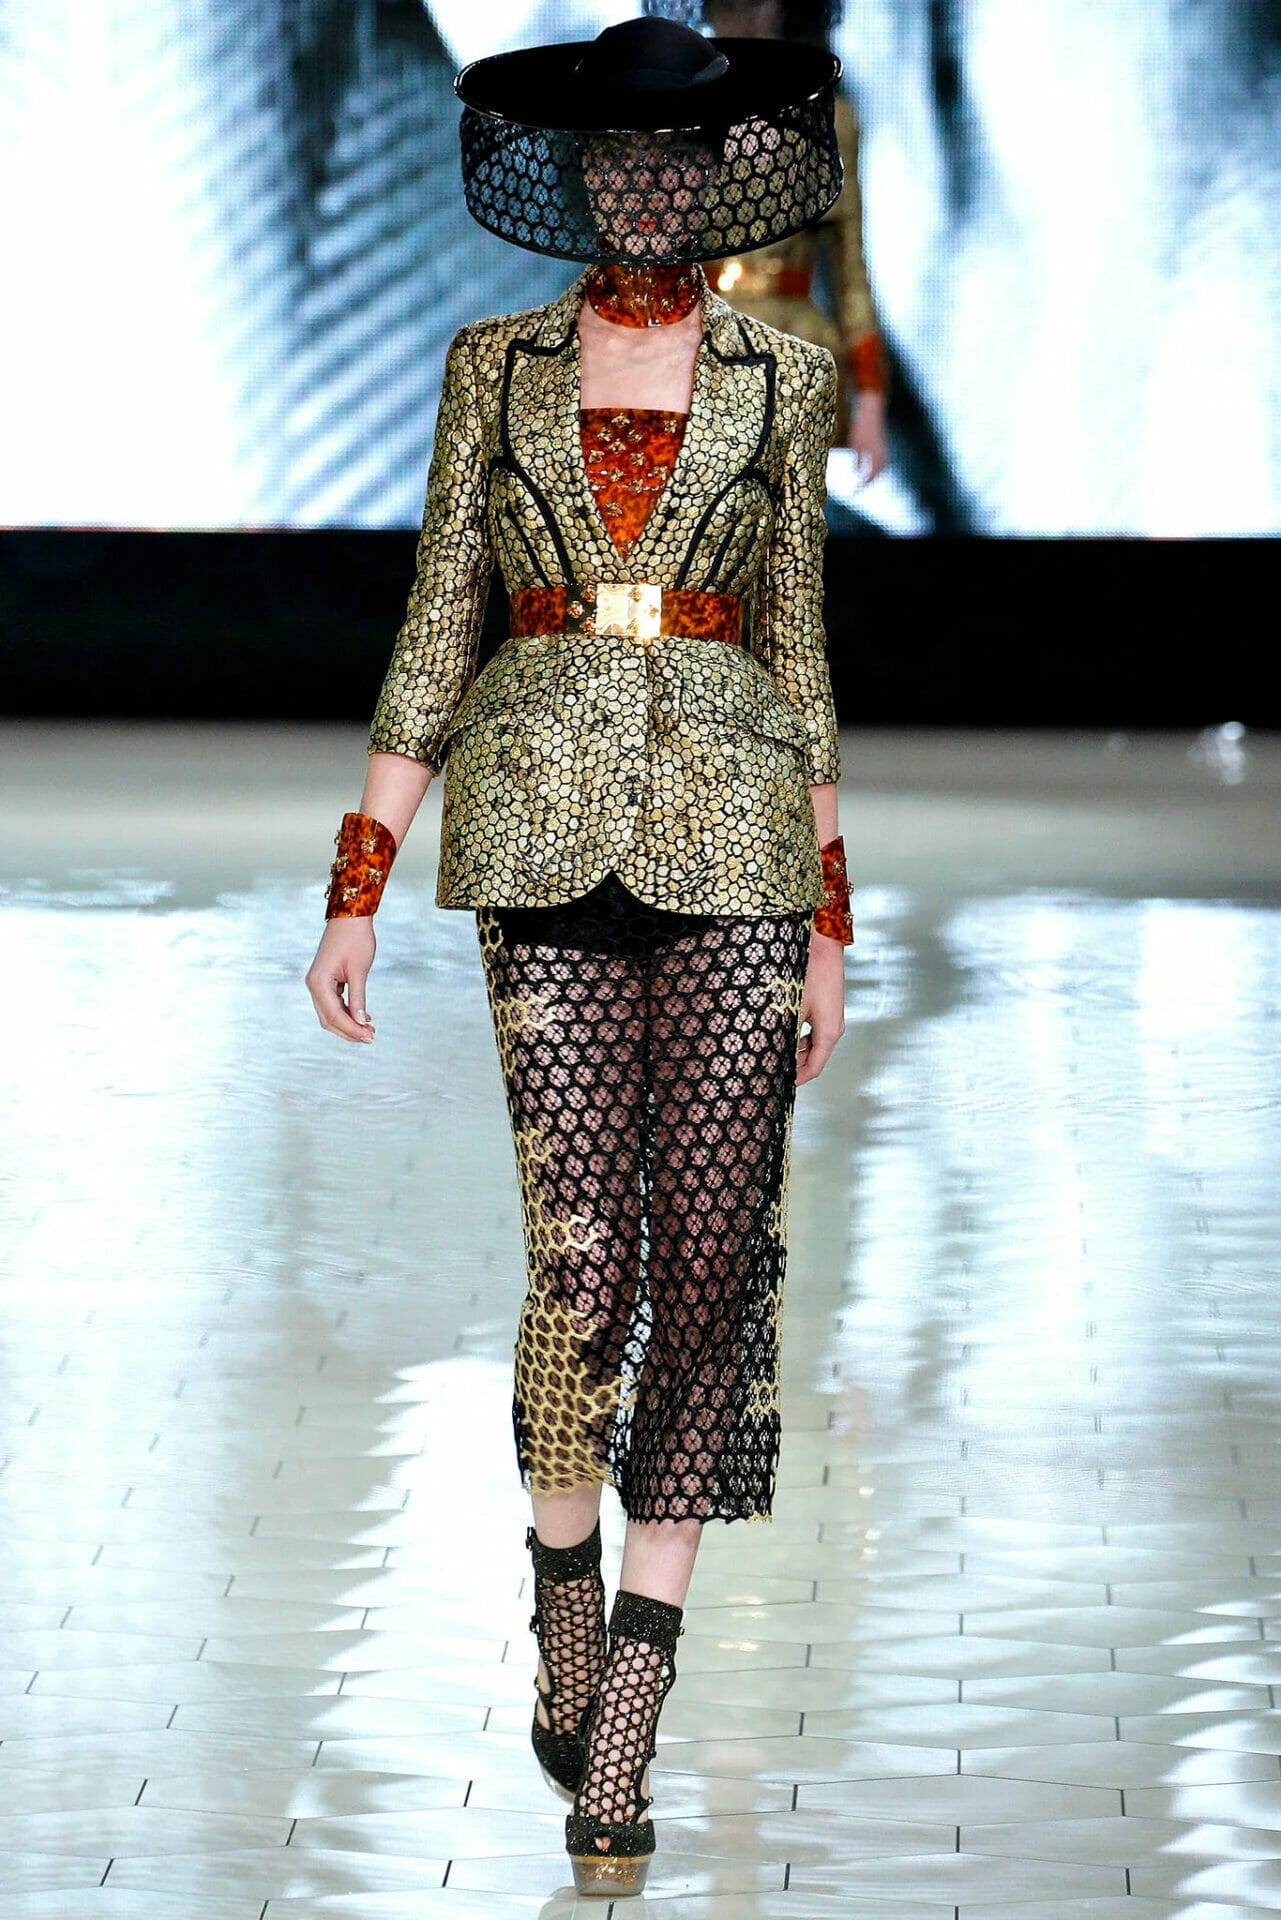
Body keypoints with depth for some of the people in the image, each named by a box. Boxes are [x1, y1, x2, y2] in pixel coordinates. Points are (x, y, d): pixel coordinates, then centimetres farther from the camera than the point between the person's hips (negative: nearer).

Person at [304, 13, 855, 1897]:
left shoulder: (781, 377, 9)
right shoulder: (498, 366, 9)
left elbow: (800, 653, 10)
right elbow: (437, 635, 9)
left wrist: (830, 917, 6)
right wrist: (357, 889, 3)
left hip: (730, 838, 0)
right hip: (544, 830, 0)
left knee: (706, 1266, -4)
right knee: (584, 1259, -6)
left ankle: (623, 1733, 2)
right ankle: (564, 1608, 21)